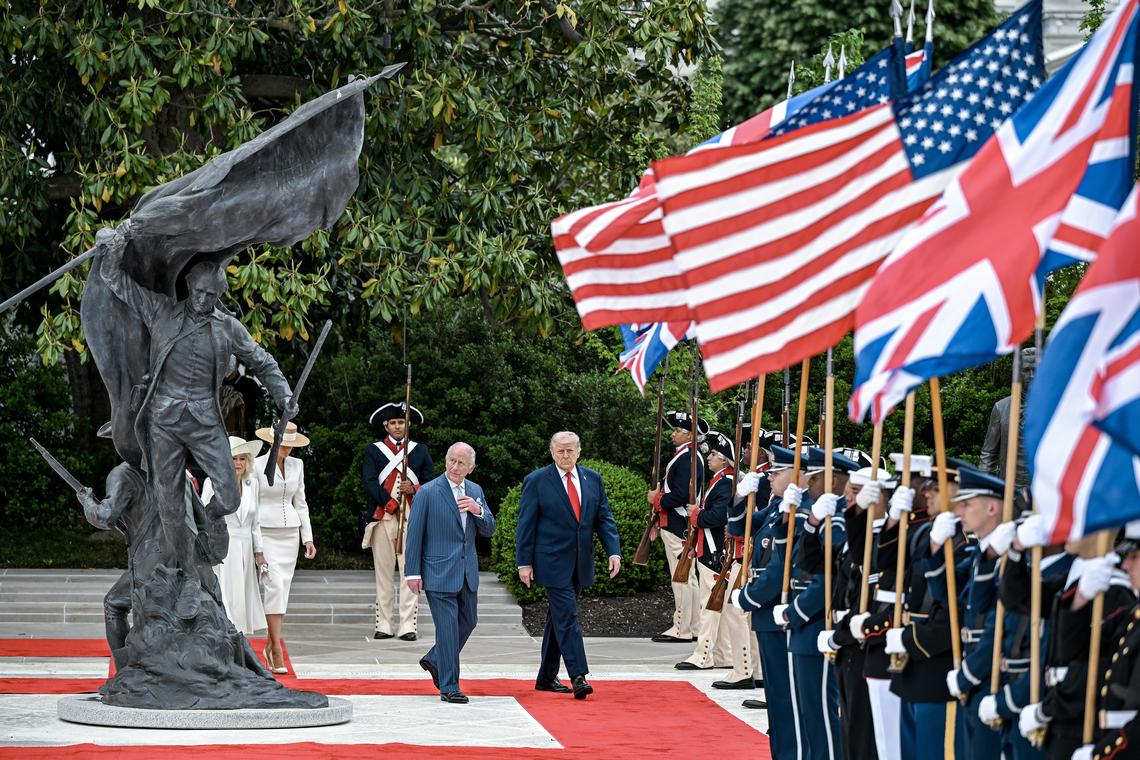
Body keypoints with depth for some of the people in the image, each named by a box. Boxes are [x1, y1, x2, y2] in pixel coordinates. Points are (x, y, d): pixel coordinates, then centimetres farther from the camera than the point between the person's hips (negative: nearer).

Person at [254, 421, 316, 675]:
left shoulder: (297, 465, 9)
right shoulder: (257, 465, -6)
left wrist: (308, 537, 10)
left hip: (289, 533, 5)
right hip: (265, 532, -5)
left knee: (282, 589, 5)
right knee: (275, 585, -17)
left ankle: (270, 646, 17)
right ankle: (277, 650, -18)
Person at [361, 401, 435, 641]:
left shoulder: (420, 450, 14)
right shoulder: (373, 450, 11)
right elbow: (369, 482, 0)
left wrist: (414, 489, -9)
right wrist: (391, 503, -11)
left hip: (412, 518, 0)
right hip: (382, 516, 0)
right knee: (383, 573, 0)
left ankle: (408, 626, -5)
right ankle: (383, 626, 3)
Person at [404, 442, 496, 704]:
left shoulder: (475, 491, 9)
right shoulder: (428, 492, -8)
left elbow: (488, 530, 10)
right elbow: (414, 535, -7)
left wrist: (478, 511, -11)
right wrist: (412, 572, -10)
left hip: (467, 572, 6)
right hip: (439, 572, -6)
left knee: (468, 621, 14)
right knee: (448, 627, -6)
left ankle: (434, 660, 36)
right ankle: (449, 686, 0)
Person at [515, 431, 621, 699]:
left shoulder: (592, 479, 9)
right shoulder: (536, 481, -4)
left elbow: (604, 518, 9)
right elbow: (526, 525, -4)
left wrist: (614, 551, -5)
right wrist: (524, 563, -8)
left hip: (580, 563, 5)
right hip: (553, 563, -5)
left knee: (558, 617, 12)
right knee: (567, 616, -13)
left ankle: (547, 677, 20)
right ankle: (578, 677, -17)